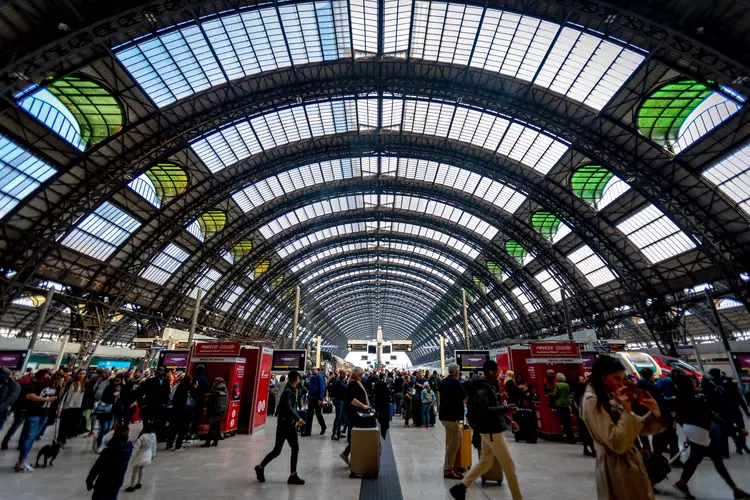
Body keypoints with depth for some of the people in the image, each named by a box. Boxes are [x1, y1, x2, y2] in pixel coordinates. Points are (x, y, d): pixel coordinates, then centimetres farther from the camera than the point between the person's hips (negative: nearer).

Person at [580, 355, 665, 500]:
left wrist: (654, 413, -10)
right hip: (615, 467, -8)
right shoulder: (592, 401, -21)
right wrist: (627, 410, -22)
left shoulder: (610, 397, 7)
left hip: (631, 462, 9)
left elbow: (639, 427, 8)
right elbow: (617, 444, -24)